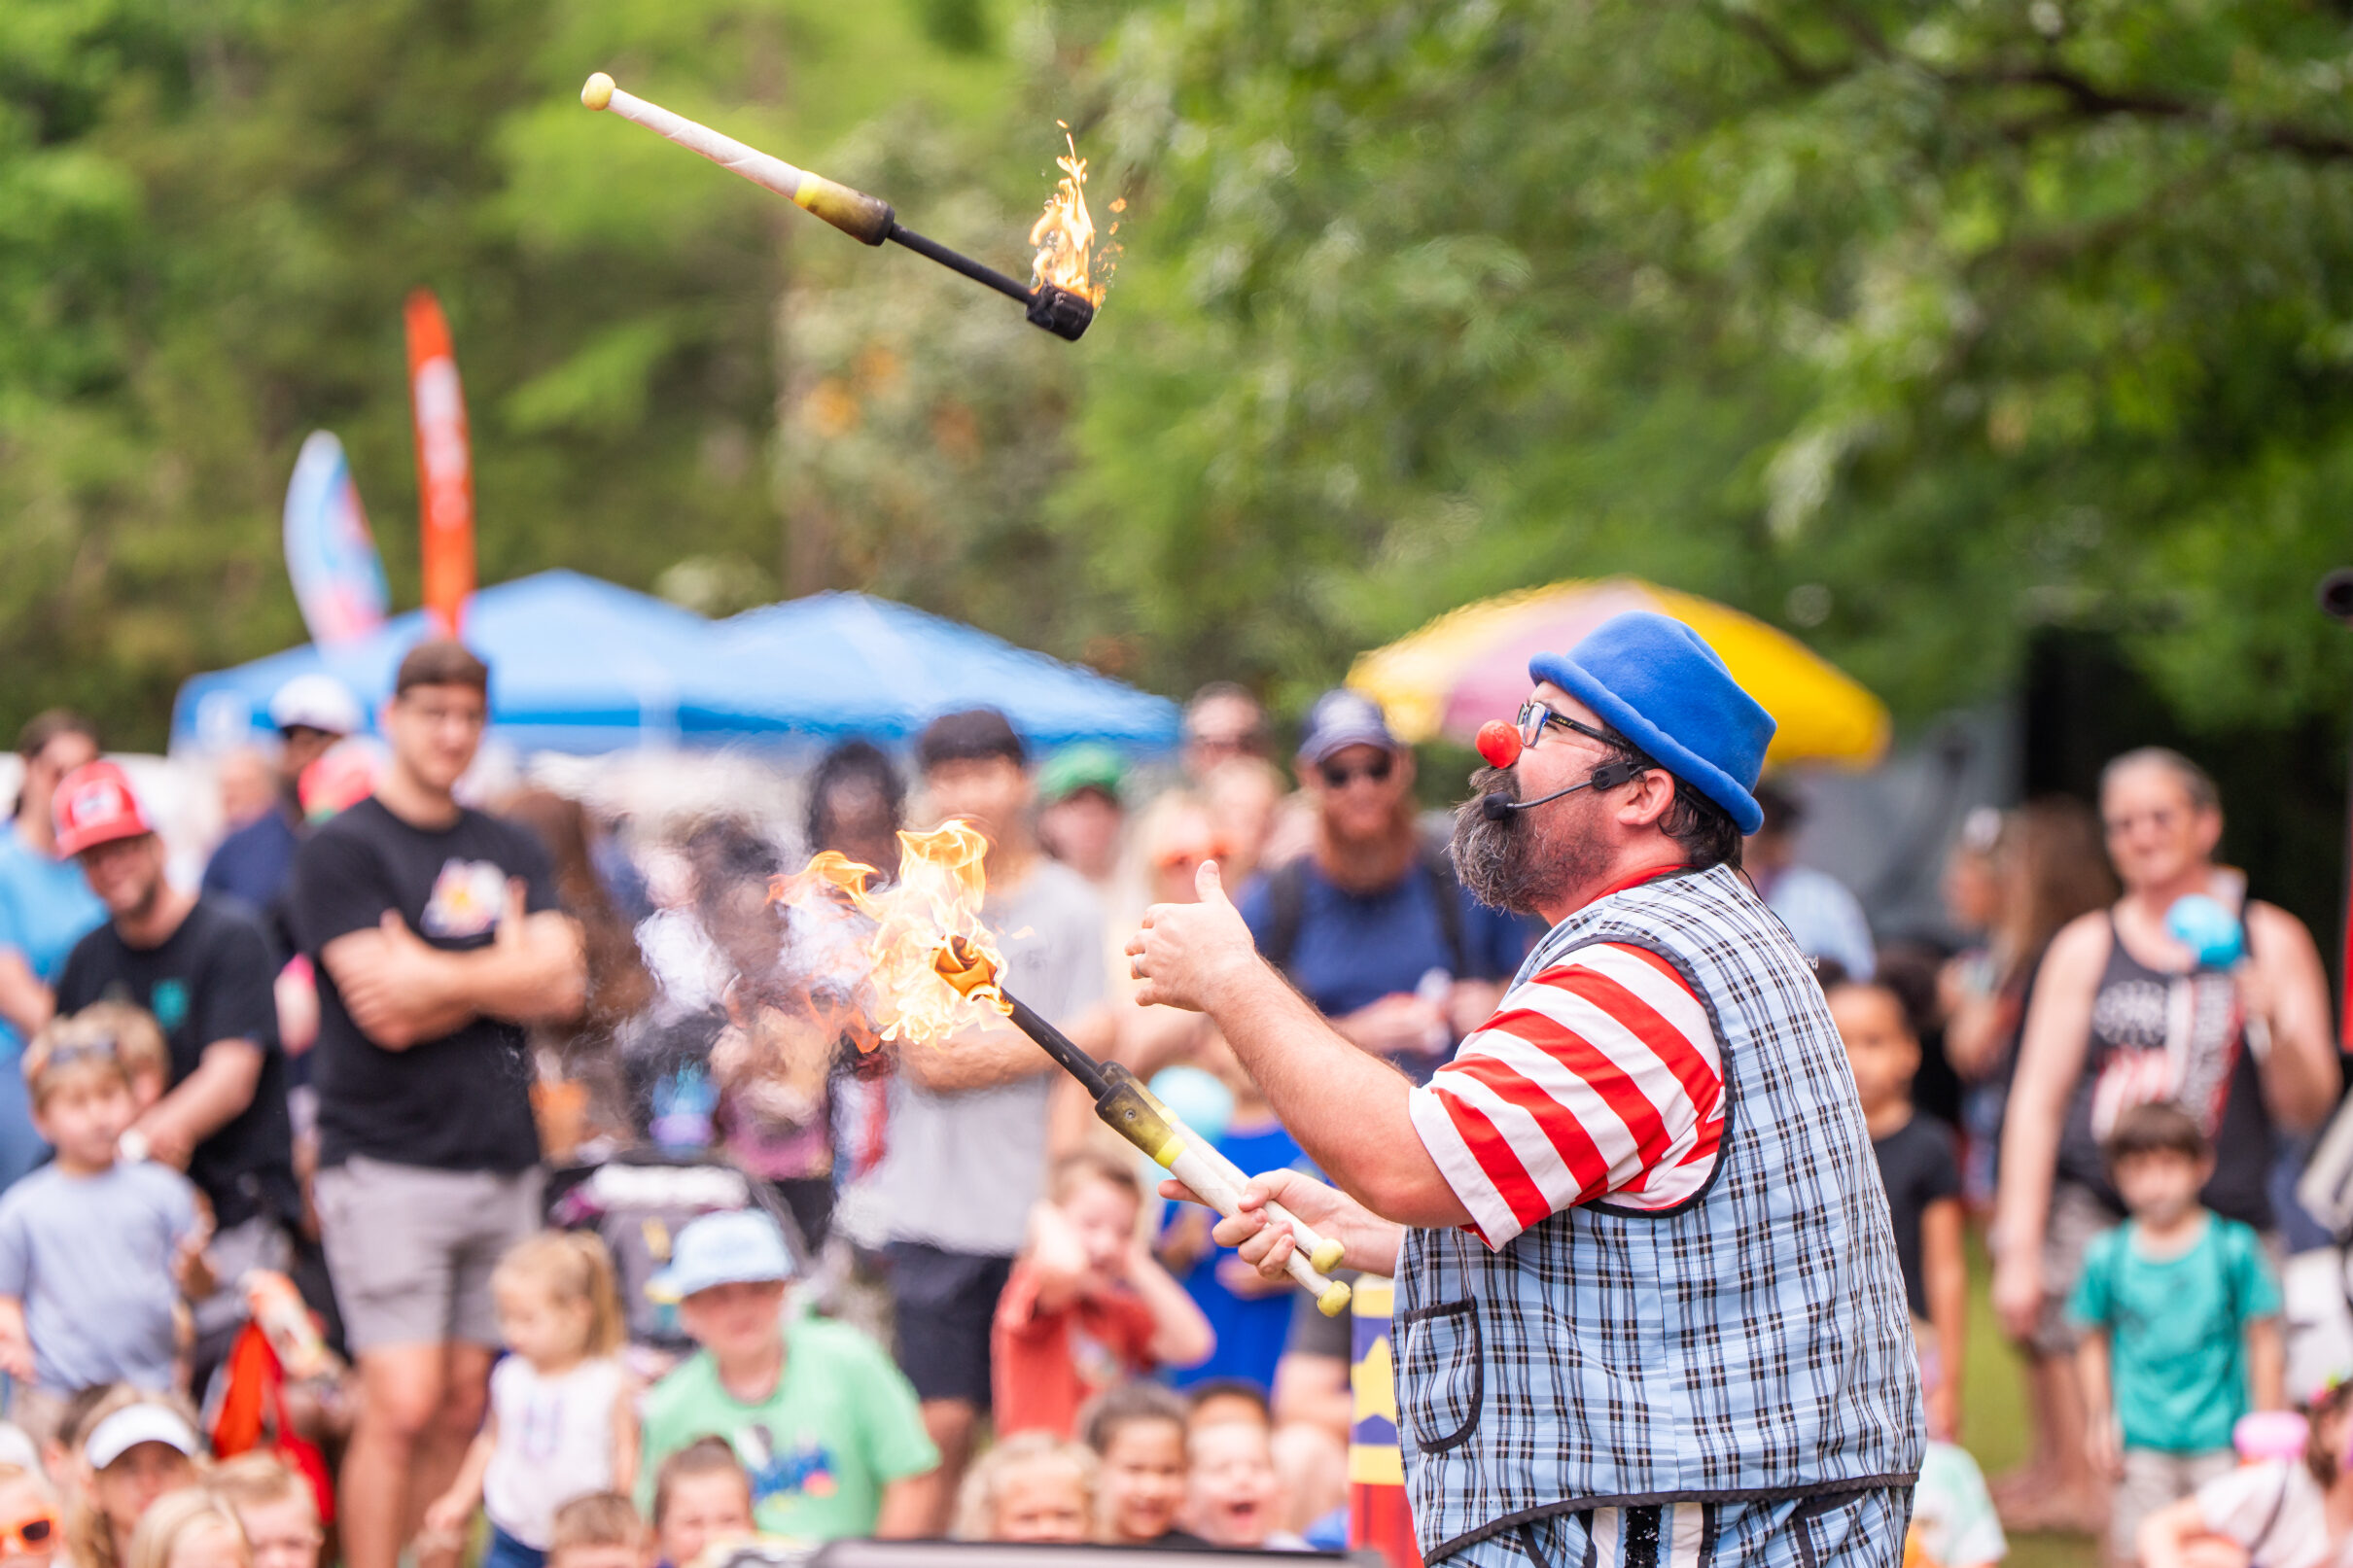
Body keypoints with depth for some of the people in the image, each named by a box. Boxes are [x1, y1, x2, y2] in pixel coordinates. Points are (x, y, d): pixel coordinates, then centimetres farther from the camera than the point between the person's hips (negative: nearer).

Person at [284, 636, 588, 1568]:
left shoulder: (511, 853, 15)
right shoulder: (341, 852, -2)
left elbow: (562, 988, 1)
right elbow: (385, 1013, -13)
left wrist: (437, 978, -8)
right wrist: (501, 973, -5)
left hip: (502, 1157, 5)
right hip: (388, 1163, -5)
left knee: (465, 1405, 6)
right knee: (402, 1406, -12)